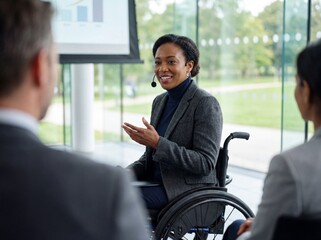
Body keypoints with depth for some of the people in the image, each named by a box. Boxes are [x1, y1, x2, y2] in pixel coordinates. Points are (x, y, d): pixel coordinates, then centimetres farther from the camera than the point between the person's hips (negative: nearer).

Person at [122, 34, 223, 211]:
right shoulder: (159, 101, 12)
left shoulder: (206, 104, -12)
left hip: (190, 190, -7)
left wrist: (157, 143, -24)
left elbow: (206, 163, -18)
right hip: (156, 181, 8)